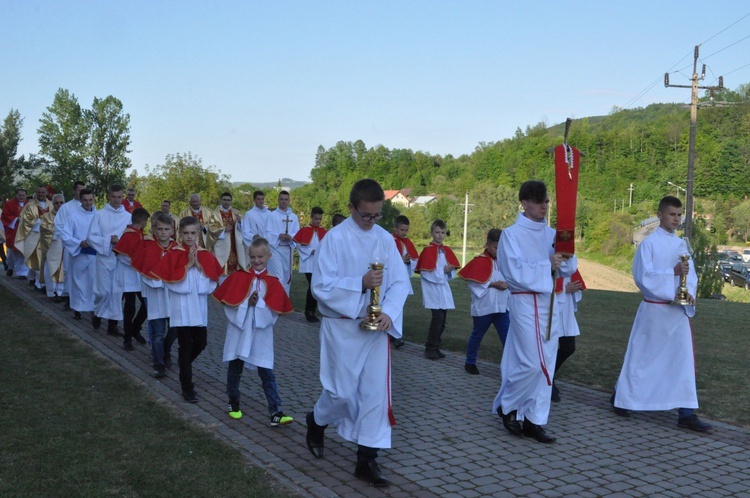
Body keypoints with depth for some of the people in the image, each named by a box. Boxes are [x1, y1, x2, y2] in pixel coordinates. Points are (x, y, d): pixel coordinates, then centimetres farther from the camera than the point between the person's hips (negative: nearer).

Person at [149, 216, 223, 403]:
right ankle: (187, 387, 6)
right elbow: (172, 281, -14)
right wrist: (188, 265, -16)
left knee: (200, 343, 10)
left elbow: (211, 283, -3)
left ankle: (184, 366, 41)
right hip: (181, 308, -4)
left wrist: (198, 265, -12)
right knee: (186, 346, -1)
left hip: (199, 307, 4)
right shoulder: (173, 254, -5)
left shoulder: (205, 255, 4)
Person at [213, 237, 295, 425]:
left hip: (261, 336, 0)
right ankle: (233, 402, 34)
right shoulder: (238, 277, -2)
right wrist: (247, 304, -18)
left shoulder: (273, 283, -1)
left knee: (267, 374, -1)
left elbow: (275, 312, -5)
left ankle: (275, 412, -1)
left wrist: (259, 304, -19)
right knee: (235, 369, 14)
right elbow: (228, 304, -6)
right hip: (238, 332, 1)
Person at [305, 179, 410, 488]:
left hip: (375, 327, 4)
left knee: (376, 393, 2)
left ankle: (366, 460, 12)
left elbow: (399, 282, 0)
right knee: (343, 392, 3)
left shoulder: (386, 239, 3)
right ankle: (316, 422, 36)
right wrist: (360, 284, -26)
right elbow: (321, 286, -15)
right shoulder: (335, 238, -11)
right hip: (342, 327, -4)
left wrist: (388, 313, -17)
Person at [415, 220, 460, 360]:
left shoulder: (447, 250, 11)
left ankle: (435, 347, 19)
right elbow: (426, 272, -15)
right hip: (432, 290, -7)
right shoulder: (428, 250, -9)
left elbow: (453, 271, 12)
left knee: (442, 320, 7)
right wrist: (443, 270, -17)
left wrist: (449, 271, -9)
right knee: (438, 318, -13)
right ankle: (430, 348, -1)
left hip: (444, 290, 7)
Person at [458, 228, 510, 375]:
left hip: (502, 306, 4)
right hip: (484, 307, -4)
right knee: (477, 335, 13)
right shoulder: (480, 261, -12)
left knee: (507, 335, -1)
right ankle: (470, 363, 30)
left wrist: (506, 284, -10)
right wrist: (493, 284, -20)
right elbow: (473, 282, -17)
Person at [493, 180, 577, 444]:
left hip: (550, 302, 6)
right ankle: (506, 405, 14)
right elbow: (514, 272, -13)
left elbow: (569, 269, 8)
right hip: (526, 302, -6)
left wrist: (565, 254, -12)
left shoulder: (551, 233, 10)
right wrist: (547, 265, -18)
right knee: (533, 364, -9)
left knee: (545, 364, 6)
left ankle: (534, 420, 15)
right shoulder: (512, 234, -5)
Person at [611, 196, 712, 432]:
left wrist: (689, 292, -13)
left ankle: (686, 413, 4)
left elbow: (690, 273, 7)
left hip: (679, 311, 5)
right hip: (653, 309, -5)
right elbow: (642, 276, -17)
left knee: (684, 359, 1)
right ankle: (620, 397, 27)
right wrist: (673, 272, -25)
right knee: (641, 357, 6)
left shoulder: (681, 244, 8)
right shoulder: (649, 243, -9)